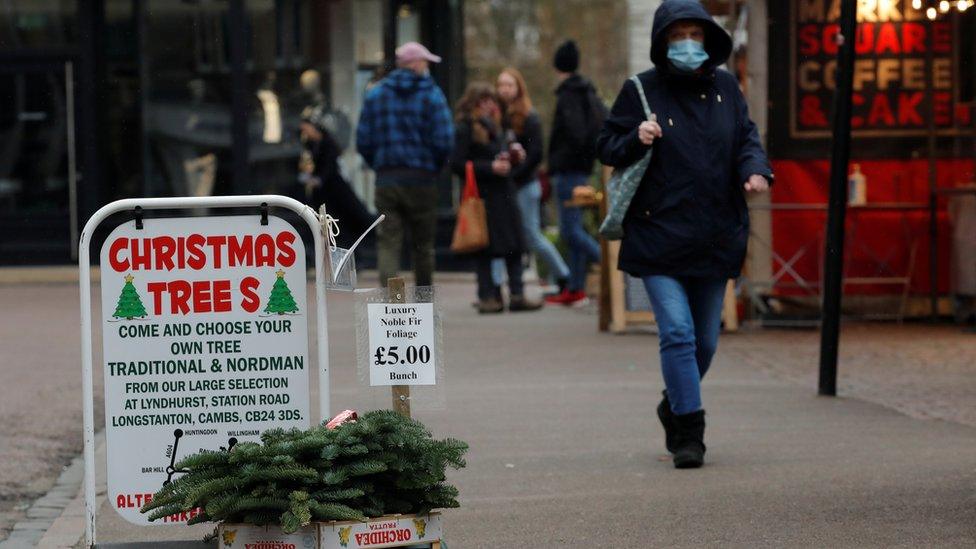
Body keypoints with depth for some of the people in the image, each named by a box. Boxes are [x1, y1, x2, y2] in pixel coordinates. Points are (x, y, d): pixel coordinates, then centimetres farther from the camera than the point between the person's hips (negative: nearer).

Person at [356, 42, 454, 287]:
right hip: (422, 180, -2)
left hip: (386, 181, 2)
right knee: (423, 245, 10)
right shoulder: (431, 95, -4)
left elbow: (363, 140, 4)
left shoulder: (375, 94, 7)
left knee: (388, 243, -2)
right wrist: (435, 168, 9)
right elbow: (443, 141, -9)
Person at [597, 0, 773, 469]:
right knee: (677, 332, -14)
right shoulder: (641, 91, -2)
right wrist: (635, 140, -19)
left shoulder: (724, 88, 8)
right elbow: (606, 148, 2)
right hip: (659, 237, -4)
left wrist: (755, 170, -8)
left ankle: (675, 408, 36)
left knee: (705, 340, 13)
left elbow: (746, 138, 13)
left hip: (714, 237, 4)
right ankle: (689, 430, -10)